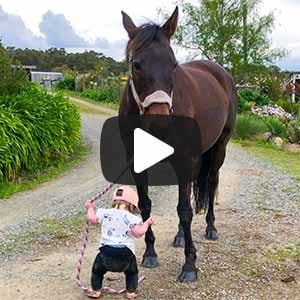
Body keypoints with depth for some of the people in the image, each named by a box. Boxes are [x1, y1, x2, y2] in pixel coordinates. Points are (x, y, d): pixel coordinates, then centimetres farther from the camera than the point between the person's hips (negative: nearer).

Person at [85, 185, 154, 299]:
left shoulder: (105, 213, 7)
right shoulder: (132, 218, -2)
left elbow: (92, 218, 6)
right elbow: (138, 232, -13)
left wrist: (90, 208, 25)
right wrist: (146, 223, 3)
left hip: (106, 251, 1)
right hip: (125, 253, -1)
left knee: (97, 269, 28)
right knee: (132, 272, 28)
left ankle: (95, 291, 30)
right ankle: (131, 292, 27)